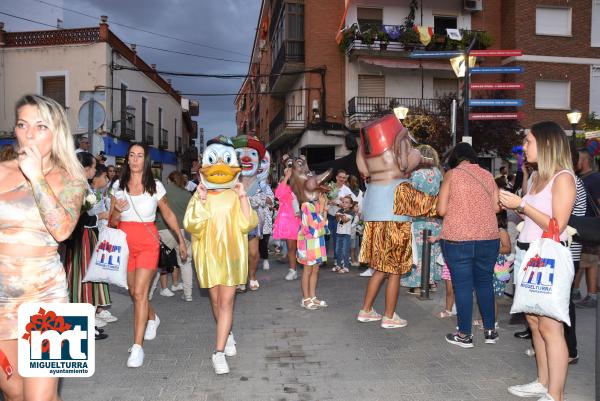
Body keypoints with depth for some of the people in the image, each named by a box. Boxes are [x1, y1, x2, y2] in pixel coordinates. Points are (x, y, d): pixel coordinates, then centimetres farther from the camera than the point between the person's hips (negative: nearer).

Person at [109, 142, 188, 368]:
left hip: (148, 242, -3)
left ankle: (137, 347, -9)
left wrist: (181, 241, 13)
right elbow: (112, 222, 8)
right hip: (125, 243, 3)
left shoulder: (156, 186, -2)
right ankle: (152, 318, 44)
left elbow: (169, 215, 10)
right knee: (134, 292, 14)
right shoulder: (118, 186, 4)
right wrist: (118, 211, -15)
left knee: (140, 292, -13)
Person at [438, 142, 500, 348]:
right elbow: (496, 207, 8)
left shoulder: (451, 174, -3)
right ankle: (490, 330, 25)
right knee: (485, 282, 16)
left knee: (462, 285, 4)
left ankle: (464, 335, 12)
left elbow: (441, 210, -6)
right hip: (488, 238, 4)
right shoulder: (487, 175, 7)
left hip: (458, 240, -4)